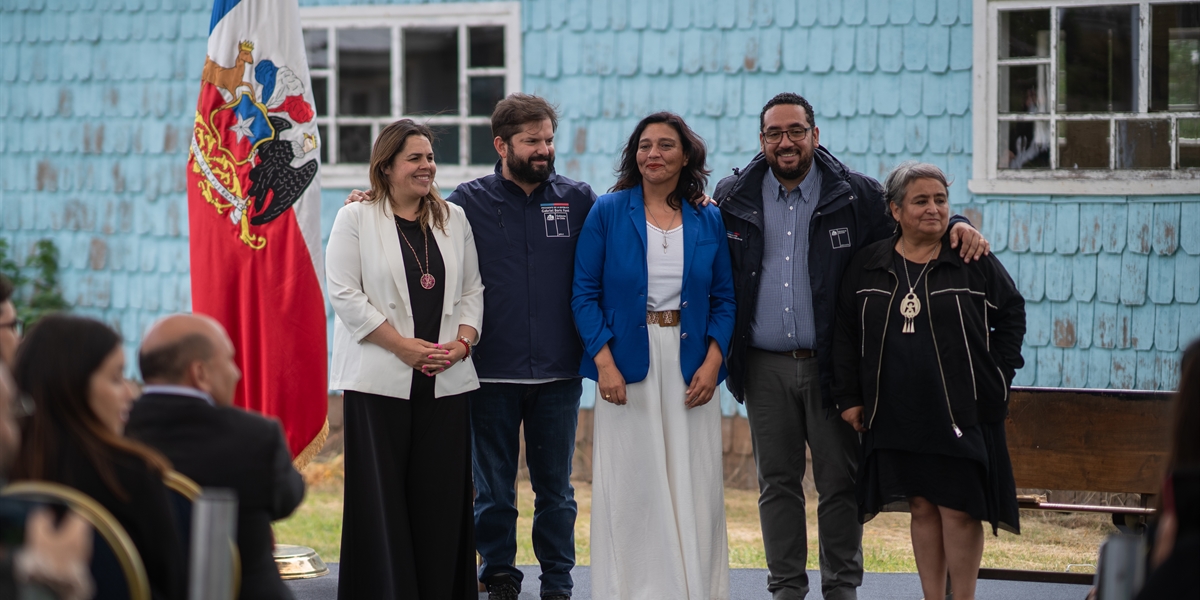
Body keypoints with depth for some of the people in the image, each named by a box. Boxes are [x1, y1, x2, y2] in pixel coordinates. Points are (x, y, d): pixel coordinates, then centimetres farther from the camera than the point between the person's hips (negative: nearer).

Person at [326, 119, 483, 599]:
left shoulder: (453, 219, 14)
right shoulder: (356, 219, 1)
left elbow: (471, 290, 14)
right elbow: (344, 293, -6)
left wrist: (462, 342, -4)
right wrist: (404, 346, -12)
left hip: (445, 381, 4)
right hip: (380, 379, -3)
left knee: (442, 493, 1)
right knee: (381, 493, -4)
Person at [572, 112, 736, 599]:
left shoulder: (708, 221, 8)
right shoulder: (608, 213, 2)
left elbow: (724, 299, 9)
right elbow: (585, 293, 0)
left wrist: (712, 363, -5)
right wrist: (604, 362, -11)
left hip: (691, 370, 2)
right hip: (627, 366, -2)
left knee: (694, 488, 2)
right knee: (629, 489, -1)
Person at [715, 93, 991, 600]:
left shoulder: (854, 195, 2)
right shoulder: (733, 199, 6)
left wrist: (958, 227, -9)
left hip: (830, 365, -1)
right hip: (765, 368, 2)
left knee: (840, 481, 1)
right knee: (777, 482, 7)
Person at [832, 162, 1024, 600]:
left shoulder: (975, 262, 0)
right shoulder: (867, 266, 6)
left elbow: (1012, 315, 8)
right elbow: (846, 334, 10)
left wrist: (996, 378, 1)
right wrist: (849, 397, 5)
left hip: (961, 412, -2)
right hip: (898, 413, 2)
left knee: (959, 509, -3)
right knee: (921, 507, 8)